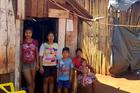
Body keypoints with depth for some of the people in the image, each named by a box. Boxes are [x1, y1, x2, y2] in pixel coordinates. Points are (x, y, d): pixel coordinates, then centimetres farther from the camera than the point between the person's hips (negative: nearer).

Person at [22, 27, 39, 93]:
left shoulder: (35, 42, -1)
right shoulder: (22, 42, -6)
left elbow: (37, 53, 5)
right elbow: (20, 54, -1)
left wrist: (37, 64, 2)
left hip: (33, 63, 2)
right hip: (25, 64, -2)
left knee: (33, 81, 13)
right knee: (29, 82, -4)